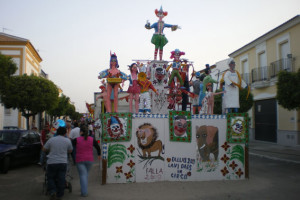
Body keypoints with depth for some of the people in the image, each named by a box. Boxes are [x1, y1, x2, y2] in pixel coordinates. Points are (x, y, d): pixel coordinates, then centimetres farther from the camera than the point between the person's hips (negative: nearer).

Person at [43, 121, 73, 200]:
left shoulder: (51, 139, -2)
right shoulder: (67, 140, -1)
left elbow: (44, 149, 6)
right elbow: (70, 150, 11)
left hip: (52, 162, 0)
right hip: (63, 162, 1)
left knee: (50, 177, 14)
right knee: (61, 179, 8)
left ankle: (52, 191, -4)